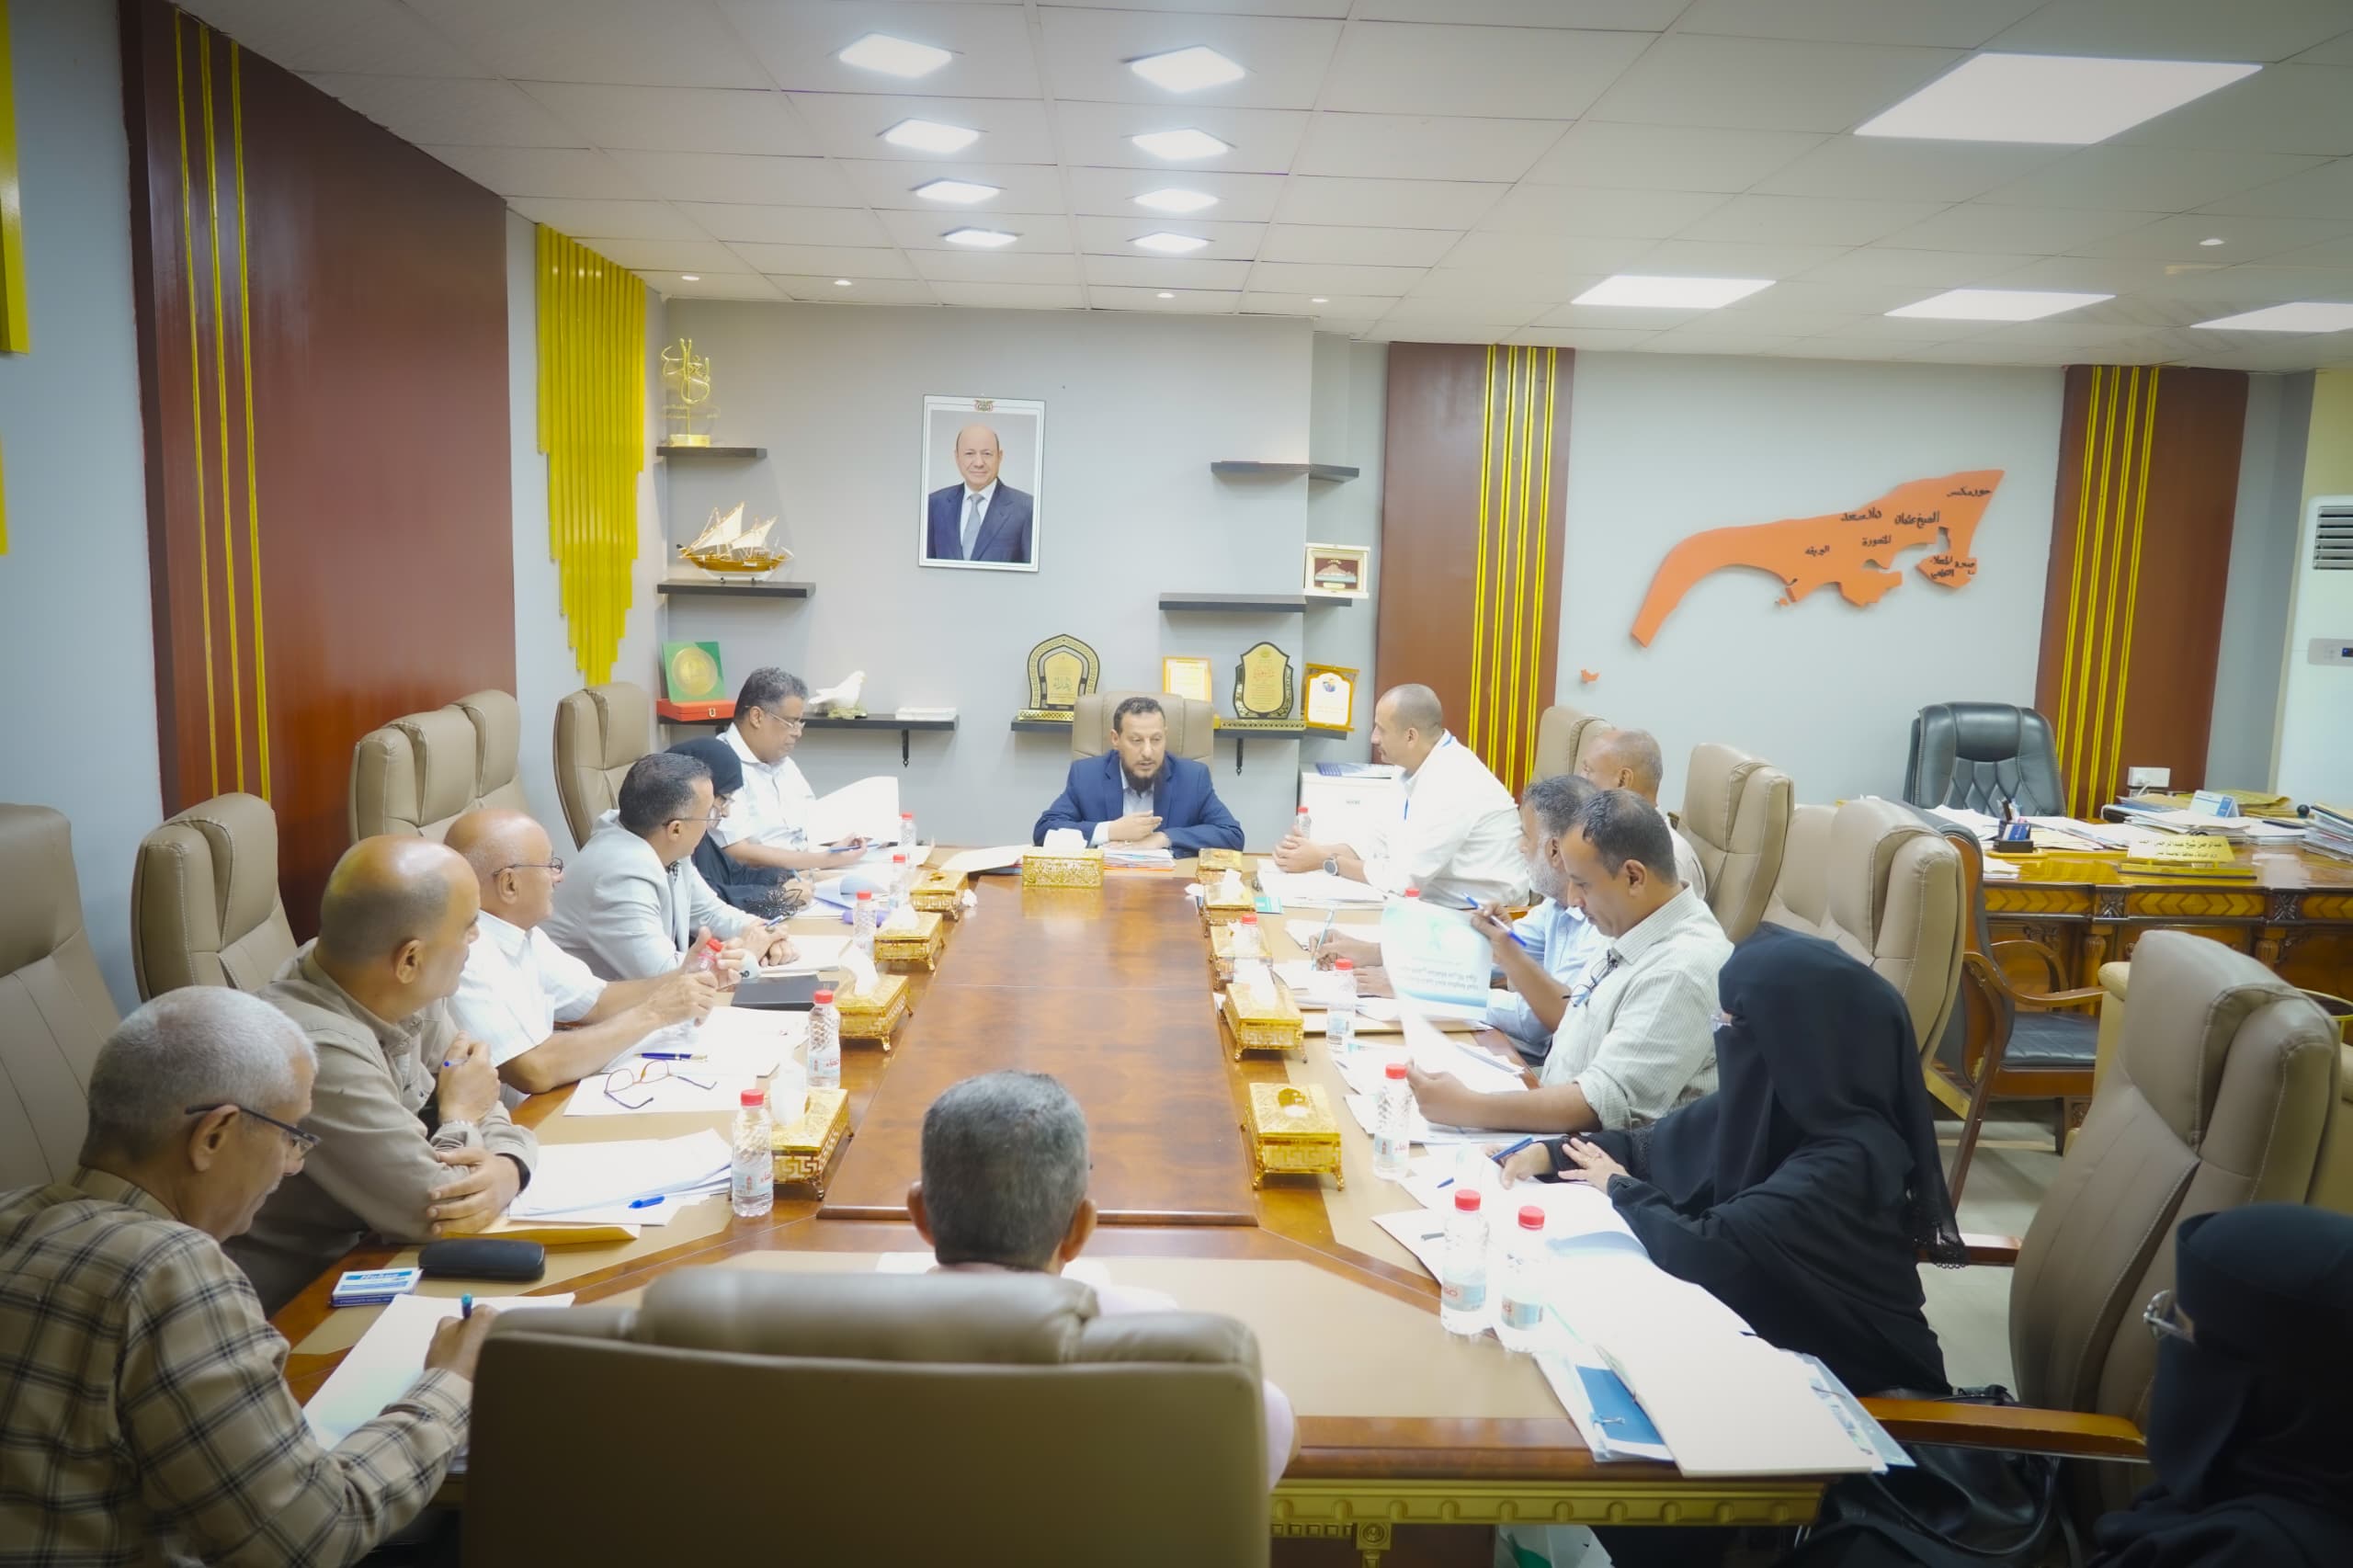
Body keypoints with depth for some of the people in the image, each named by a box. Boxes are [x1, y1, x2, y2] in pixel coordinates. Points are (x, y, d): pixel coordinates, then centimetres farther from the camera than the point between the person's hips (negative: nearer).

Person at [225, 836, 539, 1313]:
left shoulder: (400, 988, -7)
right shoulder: (318, 1052, -32)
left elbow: (485, 1109, 1)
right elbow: (437, 1208, -24)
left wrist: (505, 1167, -19)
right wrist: (459, 1118, -7)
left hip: (370, 1250, 7)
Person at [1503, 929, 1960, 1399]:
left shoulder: (1845, 1163, -29)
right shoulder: (1766, 1107, -5)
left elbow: (1702, 1253, -31)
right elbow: (1649, 1144, 8)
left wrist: (1621, 1188, -14)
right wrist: (1549, 1153, -6)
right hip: (1767, 1337, 6)